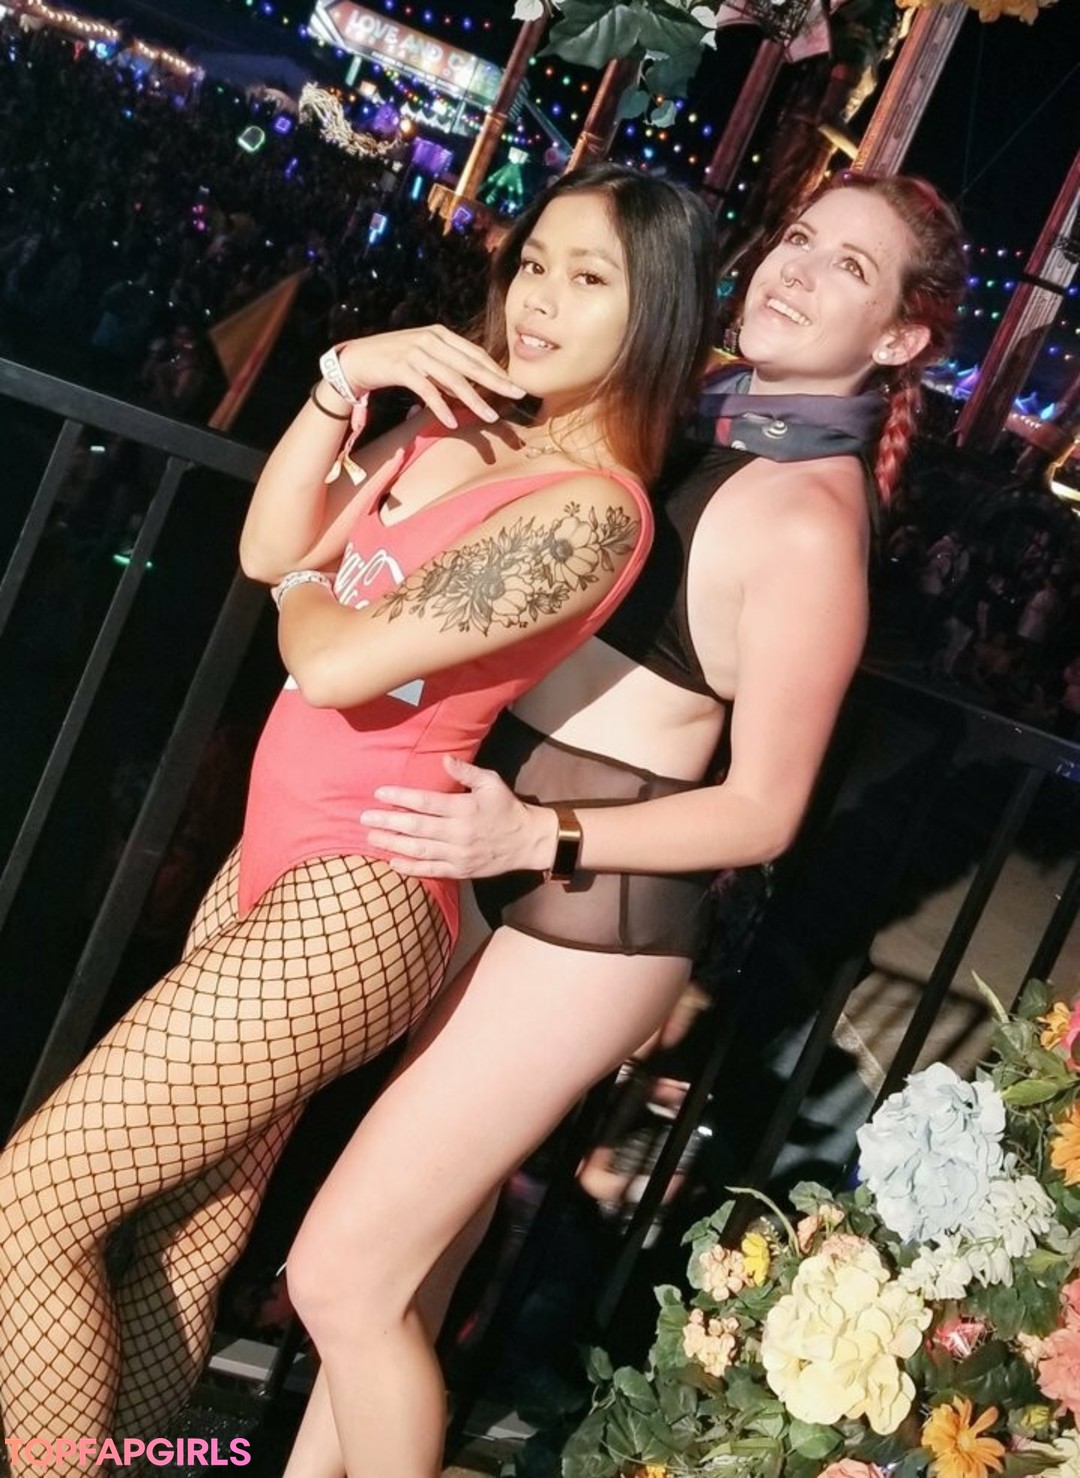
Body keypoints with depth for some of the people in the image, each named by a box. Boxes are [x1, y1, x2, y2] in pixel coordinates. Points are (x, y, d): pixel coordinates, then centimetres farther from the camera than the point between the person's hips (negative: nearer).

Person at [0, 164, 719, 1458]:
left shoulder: (590, 507, -18)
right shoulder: (457, 429, 9)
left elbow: (336, 663, -22)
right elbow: (267, 546, 3)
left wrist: (308, 584, -1)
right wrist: (345, 374, -9)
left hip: (357, 898, -8)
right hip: (278, 859, 8)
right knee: (185, 1236, 17)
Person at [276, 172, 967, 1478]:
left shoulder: (809, 525, -17)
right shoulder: (698, 422, 6)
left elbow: (763, 811, -14)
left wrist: (537, 834, -23)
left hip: (590, 919, -7)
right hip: (490, 878, 7)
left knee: (346, 1275, 0)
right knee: (408, 1264, 19)